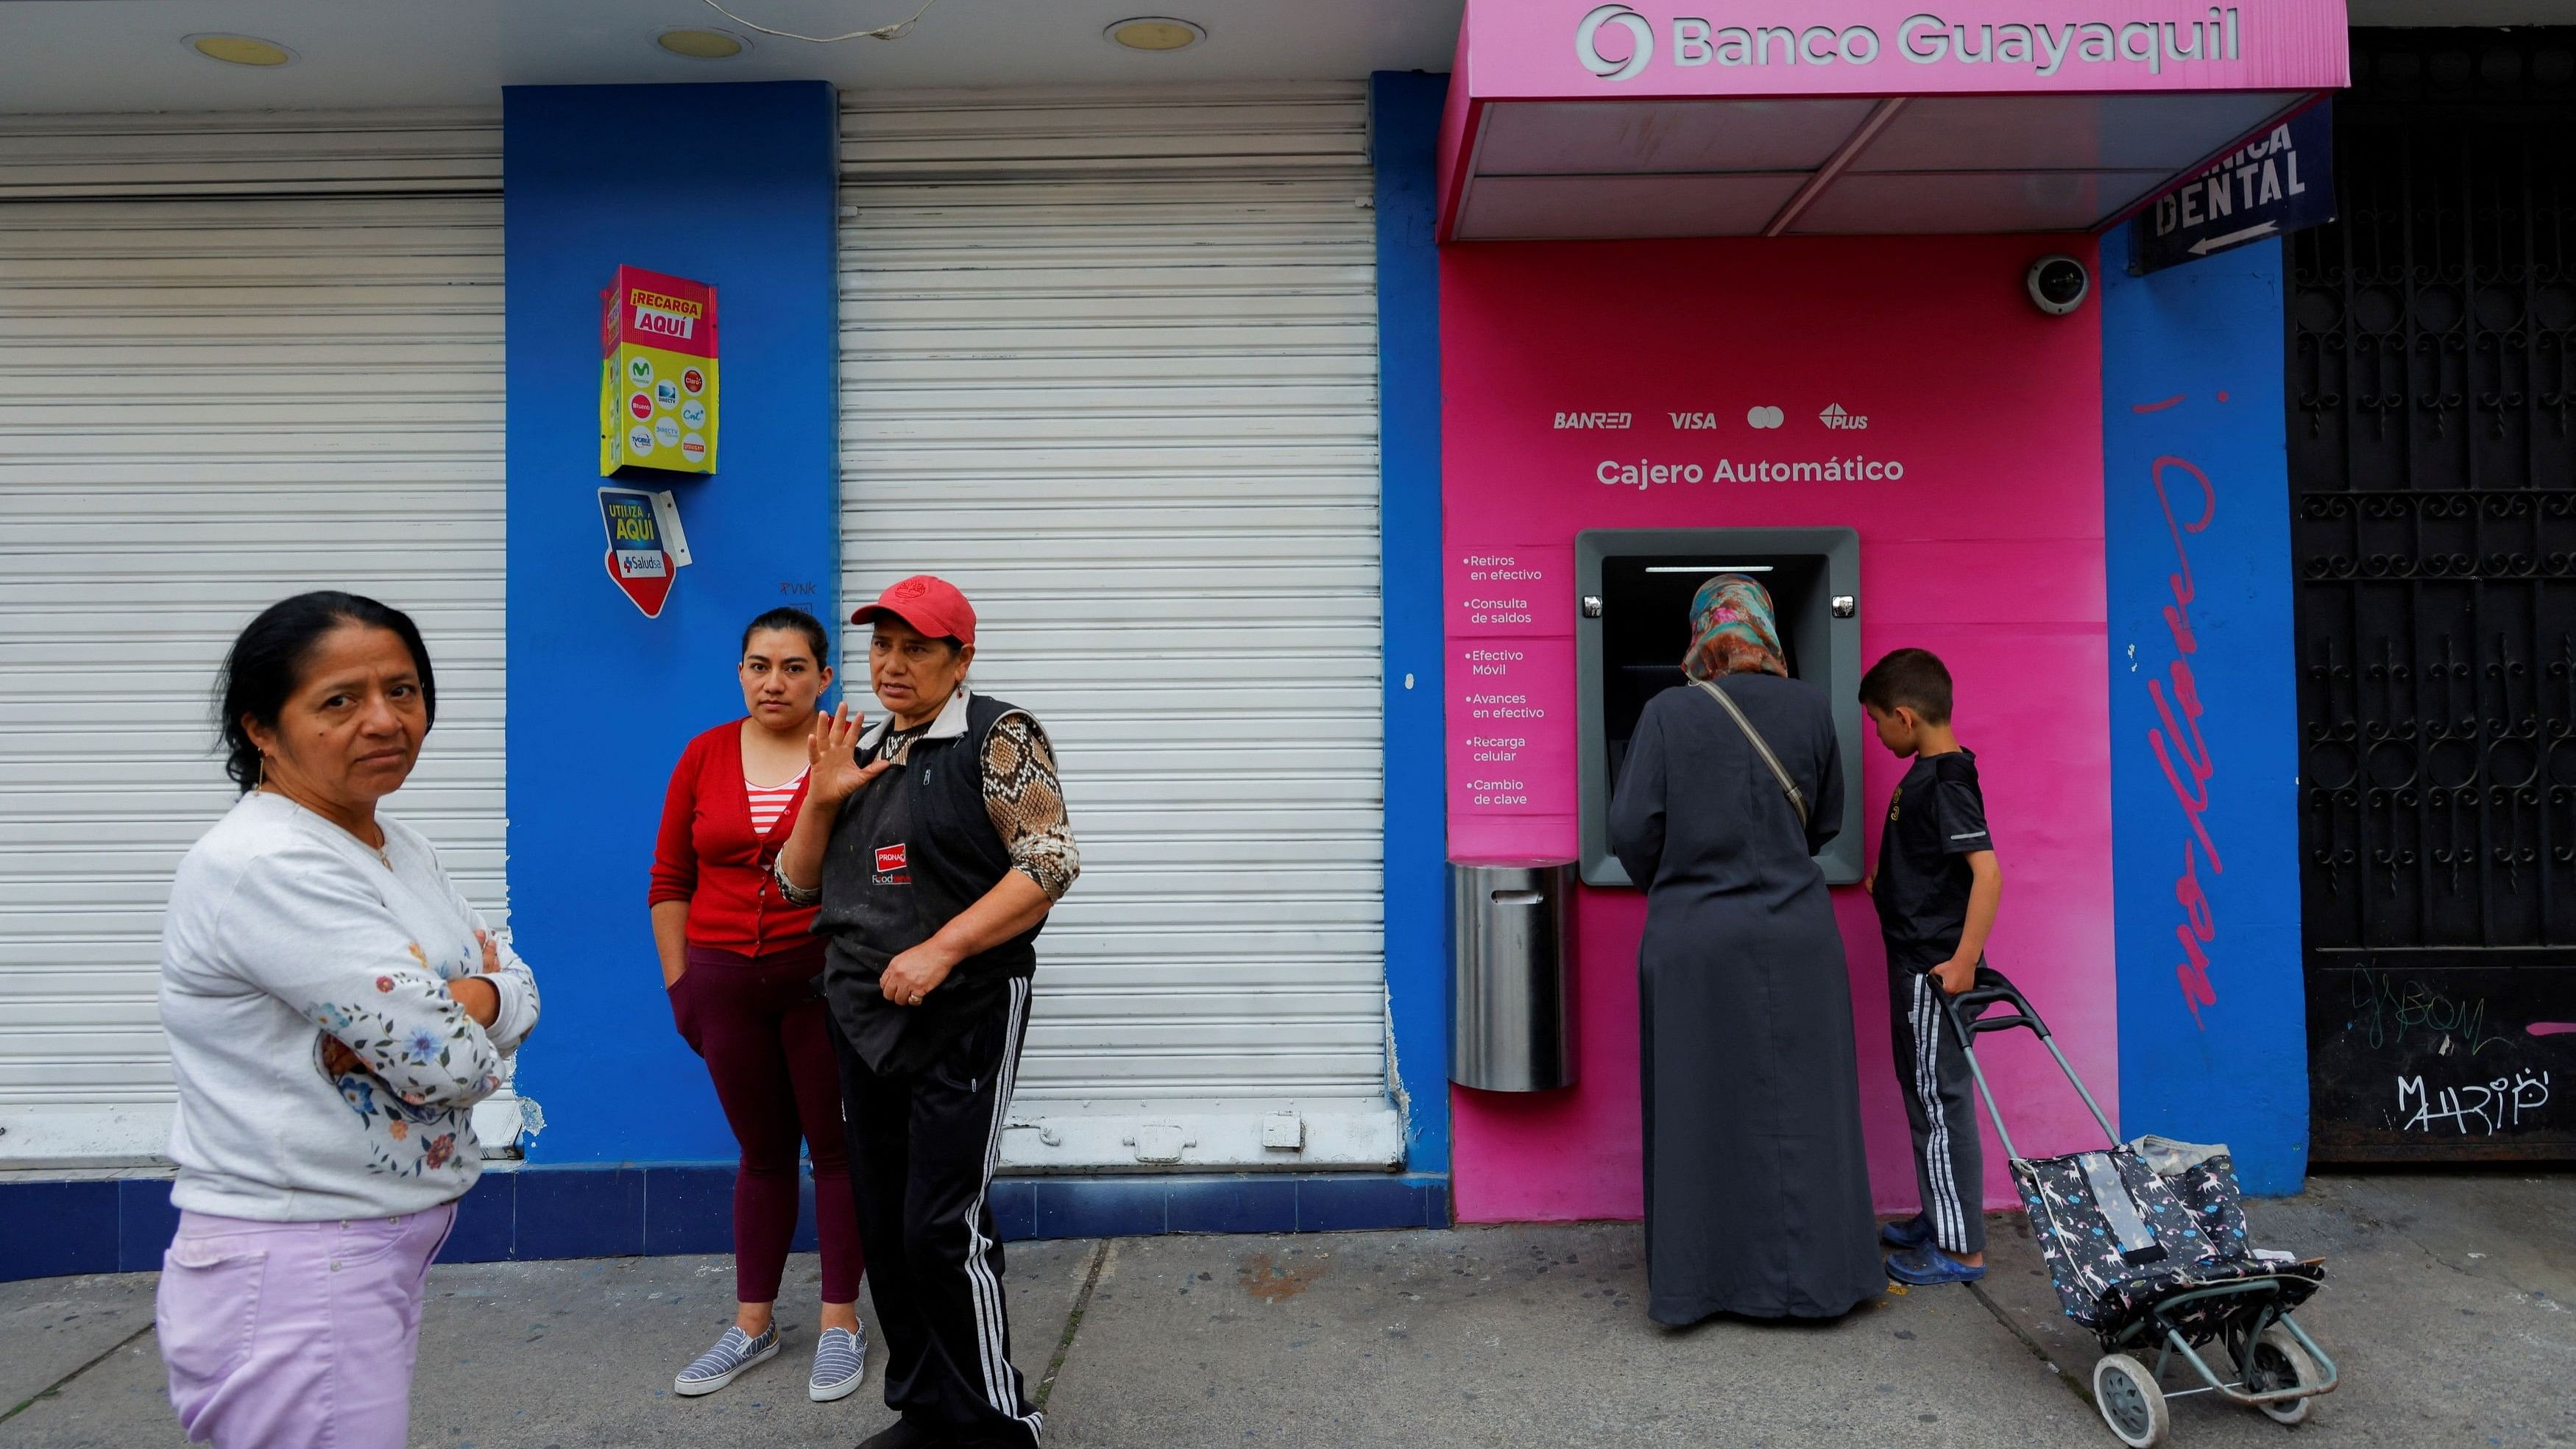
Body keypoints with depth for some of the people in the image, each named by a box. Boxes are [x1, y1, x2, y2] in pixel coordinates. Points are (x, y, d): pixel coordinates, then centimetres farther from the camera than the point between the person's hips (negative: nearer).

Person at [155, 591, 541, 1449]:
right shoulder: (263, 865, -21)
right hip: (292, 1274, -8)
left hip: (386, 1248, 9)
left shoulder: (396, 847, 8)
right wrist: (471, 1026, -4)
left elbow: (517, 987, 6)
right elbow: (448, 1062, -25)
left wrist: (450, 1007, -14)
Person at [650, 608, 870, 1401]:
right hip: (725, 980, 4)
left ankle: (841, 1322, 21)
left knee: (835, 1146, 7)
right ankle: (752, 1324, 29)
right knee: (762, 1152, 16)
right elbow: (670, 879, 8)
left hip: (823, 977, -3)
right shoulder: (705, 755, 4)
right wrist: (679, 981, 7)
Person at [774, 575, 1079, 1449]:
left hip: (964, 1017, -7)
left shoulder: (996, 738, -7)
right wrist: (823, 798, -3)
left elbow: (1050, 863, -16)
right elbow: (798, 885, 14)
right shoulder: (859, 751, 12)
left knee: (944, 1227, -8)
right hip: (865, 1018, 7)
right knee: (884, 1225, 12)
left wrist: (940, 951, -20)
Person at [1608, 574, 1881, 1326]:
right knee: (1798, 1108, 12)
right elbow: (1827, 821, 9)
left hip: (1693, 944, -1)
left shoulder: (1668, 712, -9)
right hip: (1795, 940, 2)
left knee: (1700, 1110, 9)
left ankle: (1699, 1281, 19)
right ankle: (1811, 1274, 22)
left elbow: (1631, 830, -9)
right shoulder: (1810, 707, -1)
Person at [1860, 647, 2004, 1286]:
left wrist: (1963, 962, -28)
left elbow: (1987, 872, -27)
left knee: (1940, 1099, -2)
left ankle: (1961, 1249, 7)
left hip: (1935, 968, -10)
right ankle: (1941, 1217, 31)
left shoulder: (1944, 784, -19)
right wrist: (1888, 882, 16)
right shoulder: (1929, 774, 11)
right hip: (1917, 962, 10)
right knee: (1925, 1091, 18)